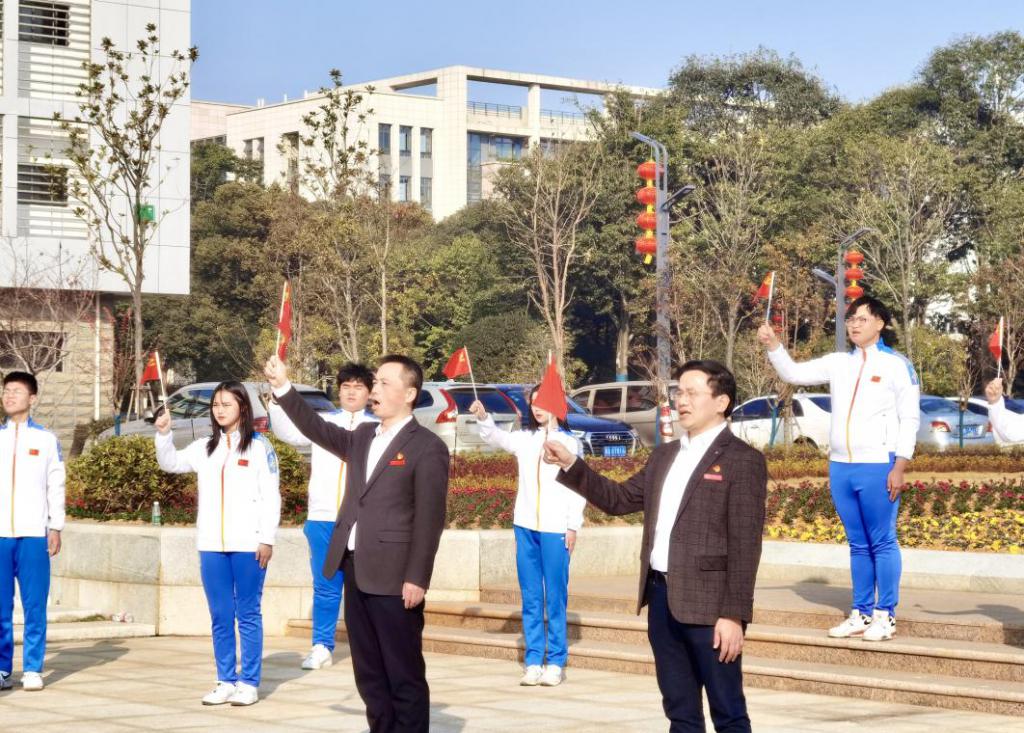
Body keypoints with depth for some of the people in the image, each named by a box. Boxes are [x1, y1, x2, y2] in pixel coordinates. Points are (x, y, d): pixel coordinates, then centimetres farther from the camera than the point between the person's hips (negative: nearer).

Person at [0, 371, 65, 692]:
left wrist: (56, 528, 1)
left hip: (34, 533, -1)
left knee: (34, 605, -2)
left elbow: (56, 486, 6)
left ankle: (33, 669, 3)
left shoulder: (46, 439, 5)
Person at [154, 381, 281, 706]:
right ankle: (226, 682, 15)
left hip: (248, 544, -5)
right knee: (219, 616, 8)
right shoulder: (204, 447, 13)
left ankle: (249, 683, 5)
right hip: (211, 544, 5)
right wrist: (163, 434, -7)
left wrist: (267, 539, -8)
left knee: (248, 614, 0)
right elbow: (171, 463, 10)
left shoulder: (259, 446, -1)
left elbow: (270, 496, -3)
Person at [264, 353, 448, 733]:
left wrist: (417, 578, -16)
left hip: (395, 578, -8)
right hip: (357, 572, 8)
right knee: (369, 673, 12)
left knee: (404, 674, -1)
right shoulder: (363, 437, 16)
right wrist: (283, 387, 1)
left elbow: (429, 519, -12)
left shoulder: (427, 447, -8)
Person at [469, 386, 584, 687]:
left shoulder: (570, 442, 2)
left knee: (555, 596, -1)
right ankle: (533, 662, 8)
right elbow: (497, 438, -6)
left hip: (555, 529, -4)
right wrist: (483, 418, -25)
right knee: (530, 597, 5)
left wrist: (573, 526, -6)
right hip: (525, 526, 4)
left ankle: (556, 662, 3)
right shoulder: (525, 438, 11)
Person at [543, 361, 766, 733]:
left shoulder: (743, 460, -8)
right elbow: (620, 499, 19)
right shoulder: (664, 455, 16)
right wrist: (571, 465, 7)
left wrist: (734, 614, -17)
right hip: (661, 596, 7)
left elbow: (745, 545, -12)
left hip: (707, 603, -7)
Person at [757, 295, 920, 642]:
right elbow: (794, 374, 14)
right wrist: (772, 344, -3)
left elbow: (910, 419, -6)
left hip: (877, 468, -6)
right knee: (858, 545, 11)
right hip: (840, 467, 6)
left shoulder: (897, 365, -4)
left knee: (882, 543, -1)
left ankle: (885, 616, 4)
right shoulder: (838, 363, 11)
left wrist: (899, 467, -12)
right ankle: (861, 614, 16)